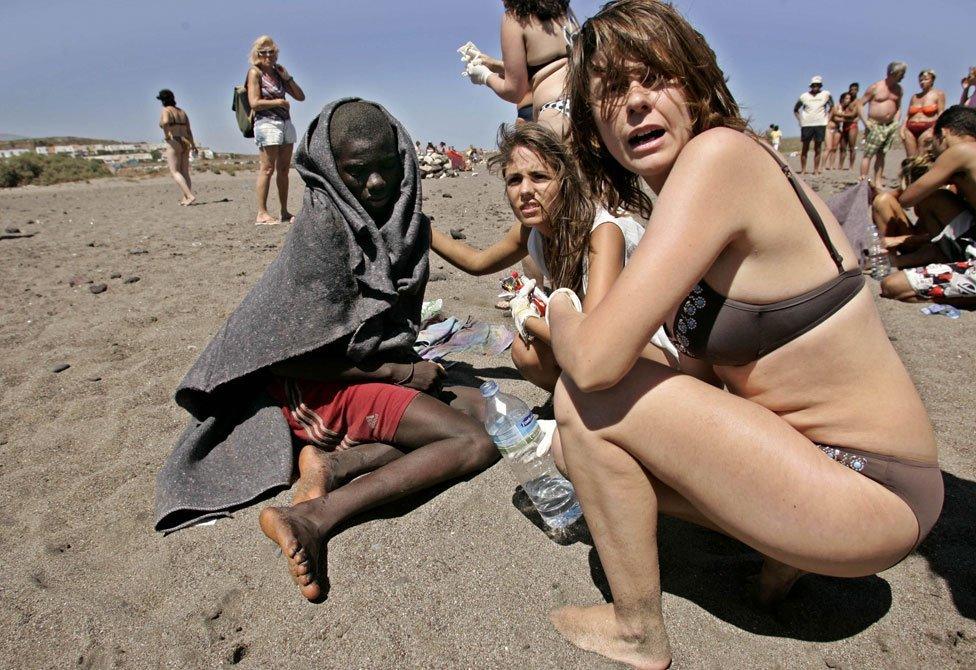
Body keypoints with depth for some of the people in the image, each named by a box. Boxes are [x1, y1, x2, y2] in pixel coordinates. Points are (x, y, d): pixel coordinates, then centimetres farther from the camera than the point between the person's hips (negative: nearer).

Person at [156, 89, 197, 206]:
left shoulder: (165, 111, -4)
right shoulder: (182, 112, 15)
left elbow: (165, 122, -26)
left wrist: (166, 135, -11)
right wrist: (192, 144, 28)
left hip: (174, 144, -7)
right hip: (185, 143, 7)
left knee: (175, 172, -8)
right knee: (185, 172, 8)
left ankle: (190, 196, -24)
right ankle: (186, 198, 2)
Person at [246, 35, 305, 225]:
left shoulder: (278, 72, 18)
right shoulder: (255, 72, -1)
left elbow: (300, 97, 16)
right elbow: (254, 103, -12)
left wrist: (287, 77, 5)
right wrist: (280, 102, -8)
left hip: (286, 123, 7)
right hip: (267, 123, -7)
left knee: (284, 169, 6)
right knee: (267, 169, -11)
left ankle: (284, 212, 11)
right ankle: (262, 214, -10)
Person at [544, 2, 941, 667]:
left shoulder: (717, 152, -21)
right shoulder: (688, 187, 5)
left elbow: (596, 358, -29)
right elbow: (706, 374, 7)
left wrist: (562, 313, -8)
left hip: (871, 493, -9)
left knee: (588, 397, -18)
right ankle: (785, 548, 17)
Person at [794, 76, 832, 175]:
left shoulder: (826, 94, 5)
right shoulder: (804, 96, 4)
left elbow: (831, 107, 16)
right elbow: (796, 109, 14)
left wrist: (827, 116, 7)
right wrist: (800, 120, 6)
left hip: (820, 124, 0)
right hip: (806, 125, 0)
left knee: (817, 149, 1)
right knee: (804, 149, 0)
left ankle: (816, 170, 3)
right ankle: (803, 170, 6)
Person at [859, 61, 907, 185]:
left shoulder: (898, 89, 11)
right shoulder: (875, 87, -6)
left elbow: (898, 107, 20)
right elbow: (860, 104, -4)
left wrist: (896, 122, 5)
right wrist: (865, 121, -14)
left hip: (890, 126, 6)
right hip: (874, 125, -6)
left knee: (881, 154, 7)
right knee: (868, 154, -10)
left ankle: (878, 183, 9)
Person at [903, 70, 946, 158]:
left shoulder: (939, 94, 6)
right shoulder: (914, 97, 19)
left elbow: (941, 114, -2)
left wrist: (934, 130, -14)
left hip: (928, 129, -4)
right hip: (910, 130, 4)